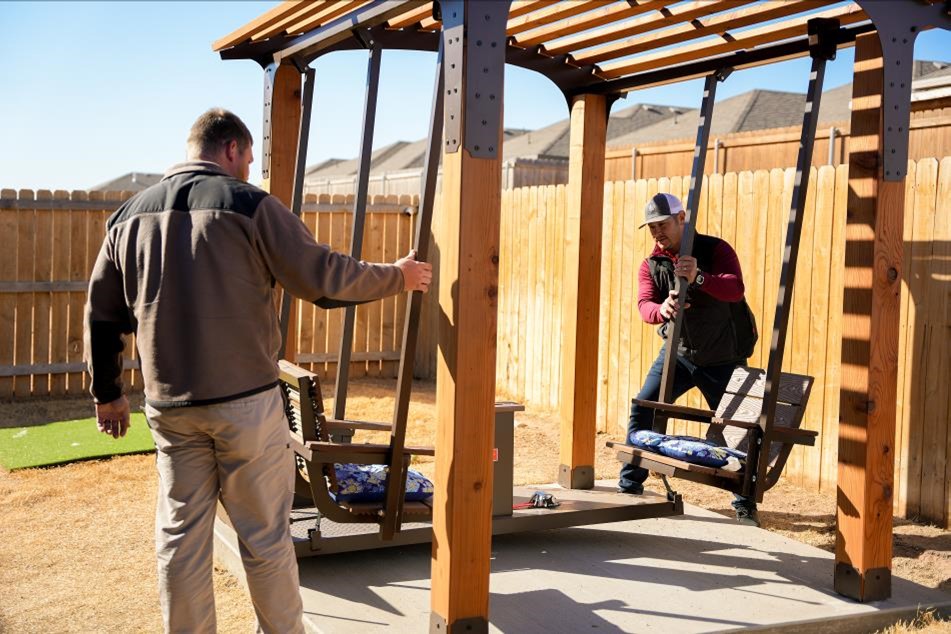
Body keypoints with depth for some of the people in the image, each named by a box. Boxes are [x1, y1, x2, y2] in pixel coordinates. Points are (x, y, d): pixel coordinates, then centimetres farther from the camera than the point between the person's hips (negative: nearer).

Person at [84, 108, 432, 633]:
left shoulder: (130, 214, 9)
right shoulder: (248, 203, -7)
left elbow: (101, 314, 12)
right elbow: (321, 275, -8)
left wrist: (107, 394, 22)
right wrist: (396, 277, 7)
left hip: (169, 407, 5)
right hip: (246, 400, -4)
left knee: (180, 536, 11)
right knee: (265, 535, 7)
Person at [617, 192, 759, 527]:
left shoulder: (715, 249, -12)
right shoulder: (651, 265, -2)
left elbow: (736, 289, -28)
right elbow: (644, 304, -17)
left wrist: (699, 278, -46)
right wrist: (662, 309, -41)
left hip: (723, 358, -3)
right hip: (677, 352, 3)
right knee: (642, 409, -8)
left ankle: (746, 505, 13)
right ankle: (629, 486, 4)